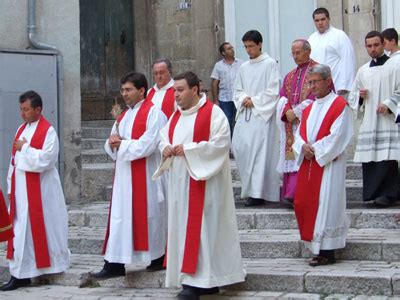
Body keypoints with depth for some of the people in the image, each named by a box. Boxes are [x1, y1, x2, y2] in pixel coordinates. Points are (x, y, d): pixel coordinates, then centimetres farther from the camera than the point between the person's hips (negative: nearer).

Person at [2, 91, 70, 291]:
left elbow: (45, 159, -20)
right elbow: (14, 160, 16)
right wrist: (11, 187, 13)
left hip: (39, 190, -7)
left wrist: (24, 148, -11)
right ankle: (20, 274, 5)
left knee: (39, 227, 1)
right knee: (21, 229, 4)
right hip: (20, 188, 7)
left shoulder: (48, 131, -9)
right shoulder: (21, 130, 14)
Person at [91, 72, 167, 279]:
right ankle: (115, 264, 3)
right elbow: (111, 146, 18)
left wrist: (121, 143, -9)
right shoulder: (124, 115, 17)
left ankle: (159, 258, 16)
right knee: (120, 217, 3)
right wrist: (113, 143, -6)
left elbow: (147, 145, -19)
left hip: (145, 176, -8)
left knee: (150, 215, 2)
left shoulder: (153, 112, -9)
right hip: (124, 175, 8)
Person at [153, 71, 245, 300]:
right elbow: (164, 136, 20)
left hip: (202, 180, -8)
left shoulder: (213, 113, -8)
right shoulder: (177, 115, 16)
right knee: (182, 226, 7)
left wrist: (188, 150, -18)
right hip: (180, 180, 8)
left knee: (198, 227, -10)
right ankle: (208, 281, 14)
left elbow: (221, 143, -17)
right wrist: (165, 147, -4)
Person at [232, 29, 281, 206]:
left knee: (260, 150, -9)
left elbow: (273, 91, -8)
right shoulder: (243, 68, 15)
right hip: (245, 113, 6)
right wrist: (244, 99, -3)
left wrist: (254, 101, -10)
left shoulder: (270, 64, -3)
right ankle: (250, 185, 14)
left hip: (262, 113, -6)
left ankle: (258, 192, -8)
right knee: (239, 146, 0)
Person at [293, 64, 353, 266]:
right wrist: (304, 147, -8)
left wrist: (315, 150, -14)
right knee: (302, 203, 5)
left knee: (326, 204, -7)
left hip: (328, 163, -7)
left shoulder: (339, 105, -6)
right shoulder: (309, 108, 17)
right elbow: (299, 133, 14)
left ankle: (327, 252, -1)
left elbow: (338, 136, -14)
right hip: (308, 163, 7)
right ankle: (316, 245, 17)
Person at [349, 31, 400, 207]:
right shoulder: (363, 71, 17)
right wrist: (360, 96, 1)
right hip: (368, 123, 5)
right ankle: (374, 193, 10)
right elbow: (352, 98, 22)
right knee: (368, 159, 2)